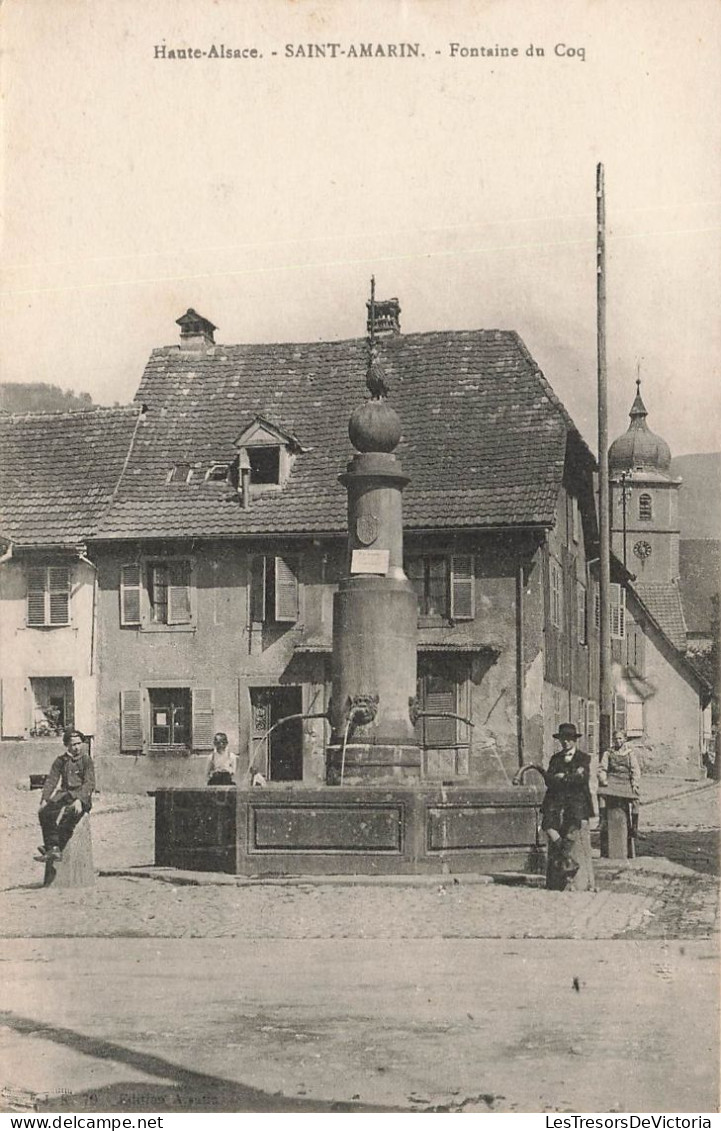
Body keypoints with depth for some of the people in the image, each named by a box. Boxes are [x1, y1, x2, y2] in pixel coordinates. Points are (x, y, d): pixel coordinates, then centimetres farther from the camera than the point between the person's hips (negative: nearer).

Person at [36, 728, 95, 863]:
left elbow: (89, 783, -9)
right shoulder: (61, 760, 13)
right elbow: (51, 780, 9)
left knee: (69, 814, -36)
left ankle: (55, 848, -34)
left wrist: (79, 800, -24)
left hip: (82, 796, -5)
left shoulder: (86, 760, 0)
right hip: (65, 794, 5)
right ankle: (53, 848, -31)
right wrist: (44, 800, -7)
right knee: (44, 812, -24)